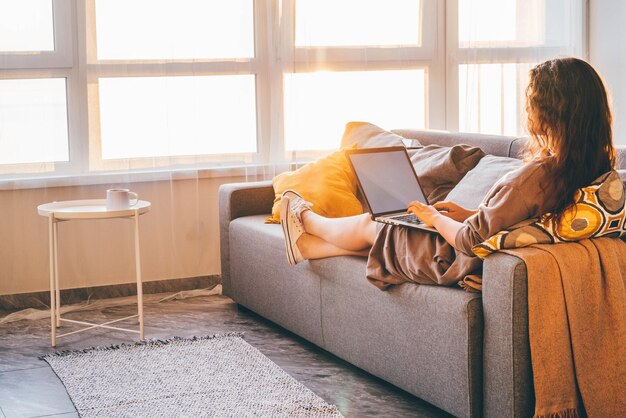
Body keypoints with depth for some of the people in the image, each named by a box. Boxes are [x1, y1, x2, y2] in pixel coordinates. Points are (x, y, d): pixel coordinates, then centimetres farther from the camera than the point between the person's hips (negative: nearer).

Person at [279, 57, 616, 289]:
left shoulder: (534, 175, -34)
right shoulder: (585, 169, -7)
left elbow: (471, 240, -27)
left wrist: (434, 217, -8)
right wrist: (468, 214, 6)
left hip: (454, 262, -8)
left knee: (369, 225, 16)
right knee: (385, 225, 23)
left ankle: (306, 220, 45)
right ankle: (306, 244, 43)